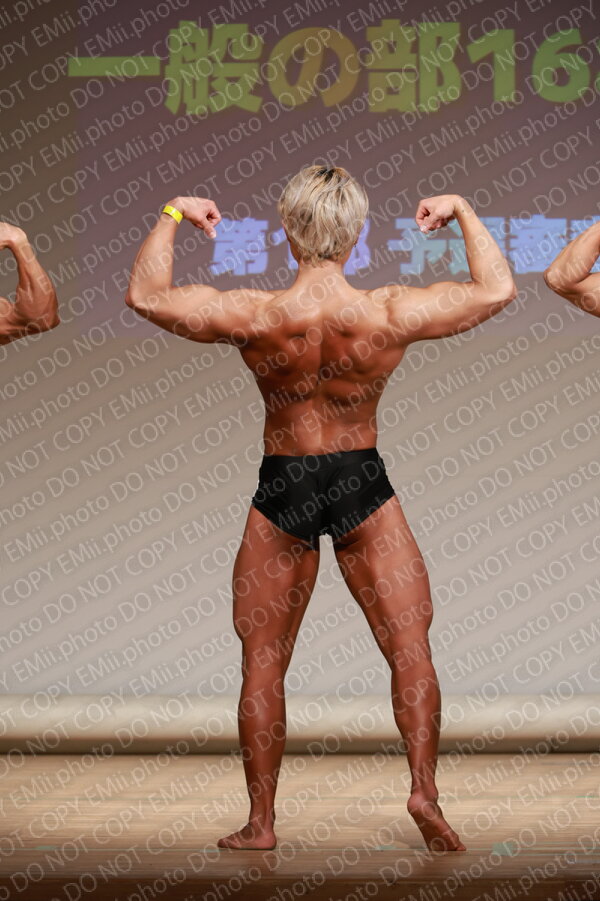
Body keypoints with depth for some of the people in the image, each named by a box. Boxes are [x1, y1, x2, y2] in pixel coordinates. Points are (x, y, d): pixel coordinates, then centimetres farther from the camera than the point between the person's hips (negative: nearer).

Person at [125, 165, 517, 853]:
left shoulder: (254, 318, -16)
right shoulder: (391, 315, -15)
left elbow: (144, 295, -7)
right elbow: (497, 288, -3)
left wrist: (173, 215, 5)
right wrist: (461, 211, 8)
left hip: (281, 493, 0)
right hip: (364, 487, 0)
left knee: (263, 664, 11)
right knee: (411, 650, 11)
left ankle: (261, 822, 16)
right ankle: (423, 791, -1)